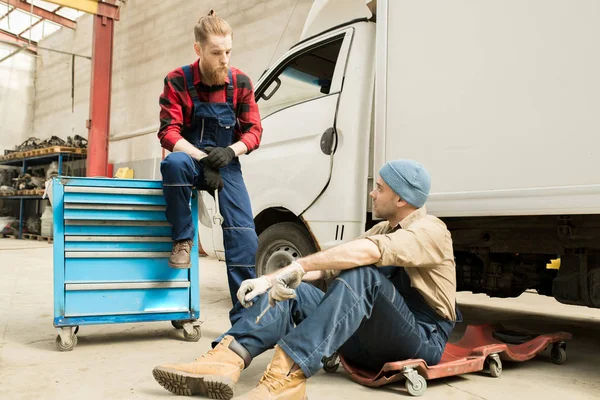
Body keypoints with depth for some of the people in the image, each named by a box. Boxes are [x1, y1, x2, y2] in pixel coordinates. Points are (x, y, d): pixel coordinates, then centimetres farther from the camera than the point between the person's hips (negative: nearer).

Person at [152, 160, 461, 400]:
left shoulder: (429, 231, -11)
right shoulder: (384, 229, 15)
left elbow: (369, 251, -33)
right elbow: (328, 265, 4)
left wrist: (299, 265, -39)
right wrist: (270, 279, -8)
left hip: (421, 338, -7)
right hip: (370, 338, 7)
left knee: (361, 273, -34)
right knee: (291, 290, -9)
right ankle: (226, 359, -31)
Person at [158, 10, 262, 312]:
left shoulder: (241, 83, -4)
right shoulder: (177, 81, -10)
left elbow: (254, 131, -2)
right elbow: (169, 133, -14)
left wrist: (230, 152, -23)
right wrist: (203, 159, -29)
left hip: (226, 164, 2)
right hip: (191, 159, -1)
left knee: (243, 233, -14)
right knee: (174, 162, -39)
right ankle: (183, 238, -18)